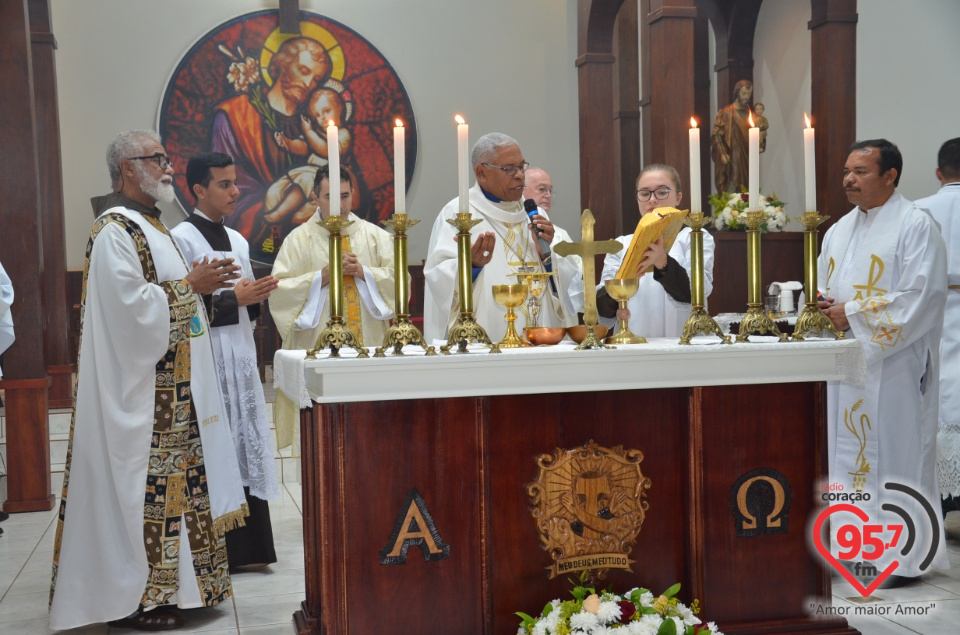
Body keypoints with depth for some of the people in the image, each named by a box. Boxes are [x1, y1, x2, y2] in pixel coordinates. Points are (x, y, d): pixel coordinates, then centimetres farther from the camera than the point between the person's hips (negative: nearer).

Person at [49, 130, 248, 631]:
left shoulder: (149, 226, 17)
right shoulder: (114, 231, -14)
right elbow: (133, 305, -23)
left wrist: (202, 283, 7)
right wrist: (190, 285, -14)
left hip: (169, 391, 10)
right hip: (137, 390, -10)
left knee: (168, 483, 12)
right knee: (138, 484, -5)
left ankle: (164, 584, 20)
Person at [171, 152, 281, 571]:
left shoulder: (236, 240, 16)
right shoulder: (182, 238, -7)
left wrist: (255, 297, -1)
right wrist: (234, 298, -15)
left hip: (240, 355, 7)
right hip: (207, 357, -7)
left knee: (244, 446, 7)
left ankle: (247, 547, 13)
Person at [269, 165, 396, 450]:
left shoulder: (376, 236, 11)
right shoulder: (299, 239, 5)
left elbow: (399, 280, 3)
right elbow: (279, 290, -4)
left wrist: (363, 272, -10)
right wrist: (323, 276, -12)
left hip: (369, 350, 2)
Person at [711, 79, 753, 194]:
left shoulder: (749, 112, 12)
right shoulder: (725, 112, -5)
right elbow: (716, 134, -8)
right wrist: (722, 153, -18)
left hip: (747, 159, 5)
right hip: (731, 160, -5)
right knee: (731, 193, -9)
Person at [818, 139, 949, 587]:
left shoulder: (915, 226, -7)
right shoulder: (839, 231, 16)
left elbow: (920, 297, -16)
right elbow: (823, 288, 20)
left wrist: (854, 314, -16)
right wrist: (825, 307, -3)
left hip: (893, 364, -7)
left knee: (894, 450, -4)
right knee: (849, 449, 9)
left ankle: (903, 556, 6)